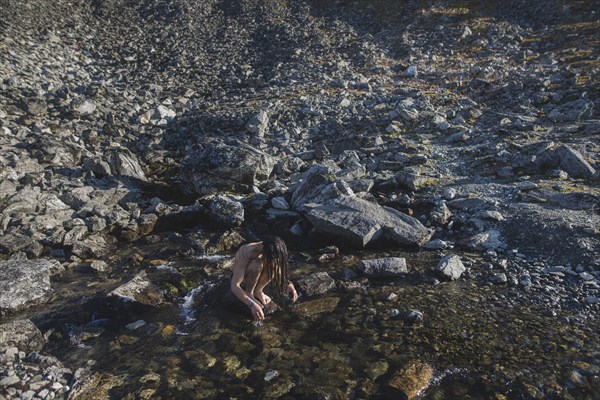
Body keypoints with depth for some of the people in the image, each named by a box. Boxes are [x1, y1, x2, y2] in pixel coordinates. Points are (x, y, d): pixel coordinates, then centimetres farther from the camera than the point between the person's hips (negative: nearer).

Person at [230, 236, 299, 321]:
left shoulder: (272, 252, -24)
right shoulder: (246, 253, -39)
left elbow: (279, 274, -11)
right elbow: (234, 286, -41)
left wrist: (289, 284, -32)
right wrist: (251, 304, -52)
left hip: (254, 277, 5)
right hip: (241, 277, -5)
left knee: (274, 266, -26)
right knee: (257, 265, -36)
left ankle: (257, 291, -4)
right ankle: (249, 293, -13)